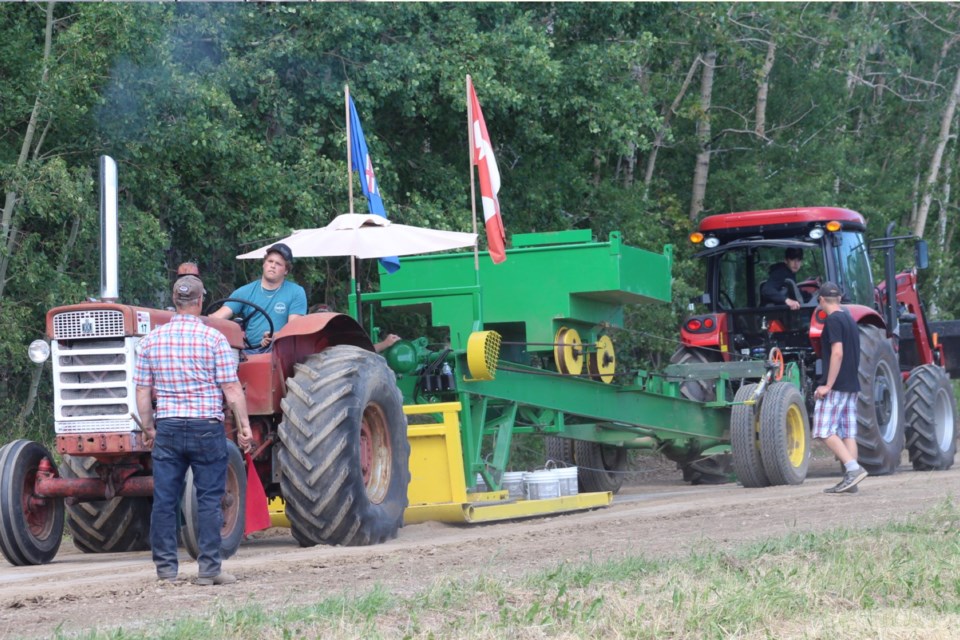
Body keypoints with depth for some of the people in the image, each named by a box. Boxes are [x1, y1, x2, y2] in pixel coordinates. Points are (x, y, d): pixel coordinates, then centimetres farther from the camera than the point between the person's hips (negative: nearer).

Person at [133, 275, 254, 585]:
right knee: (209, 499, 3)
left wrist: (148, 428, 16)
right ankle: (209, 568, 2)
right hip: (207, 428, -3)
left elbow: (142, 391, 6)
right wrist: (244, 426, 0)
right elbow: (232, 389, -7)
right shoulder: (213, 338, -6)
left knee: (165, 499, 7)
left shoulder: (152, 340, 3)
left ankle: (166, 567, 8)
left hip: (167, 428, 3)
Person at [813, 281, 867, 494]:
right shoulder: (849, 319, 16)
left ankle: (853, 468, -19)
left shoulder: (833, 320, -11)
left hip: (836, 386, -9)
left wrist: (828, 385, -20)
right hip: (851, 385, 9)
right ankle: (850, 479, 3)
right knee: (847, 433, 6)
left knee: (825, 431, -8)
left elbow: (837, 353, -20)